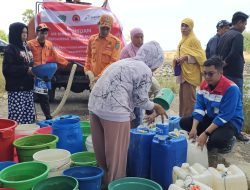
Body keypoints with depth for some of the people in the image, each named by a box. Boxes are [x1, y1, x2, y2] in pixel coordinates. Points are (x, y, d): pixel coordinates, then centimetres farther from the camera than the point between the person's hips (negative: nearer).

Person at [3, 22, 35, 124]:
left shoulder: (26, 48, 17)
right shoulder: (10, 49, -6)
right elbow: (7, 69, -15)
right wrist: (26, 70, -18)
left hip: (28, 87, 7)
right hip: (16, 89, -7)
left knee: (29, 116, 8)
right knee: (17, 117, -11)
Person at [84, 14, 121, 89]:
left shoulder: (115, 42, -8)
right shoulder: (92, 39, 8)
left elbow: (114, 63, -13)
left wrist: (100, 76, -18)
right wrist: (88, 71, 7)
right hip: (94, 78, 5)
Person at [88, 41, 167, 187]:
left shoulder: (124, 62, 23)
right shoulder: (145, 71, -2)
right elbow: (140, 99, 1)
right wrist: (155, 106, 19)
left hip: (95, 105, 9)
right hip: (114, 111, -9)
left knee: (102, 150, 21)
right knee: (116, 153, 7)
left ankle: (103, 180, 36)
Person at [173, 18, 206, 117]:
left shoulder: (193, 39, -8)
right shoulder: (183, 40, 17)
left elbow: (200, 55, -14)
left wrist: (186, 58, -24)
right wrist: (177, 59, 5)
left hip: (190, 73, -9)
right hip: (183, 73, 9)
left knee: (189, 98, -8)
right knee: (182, 97, 12)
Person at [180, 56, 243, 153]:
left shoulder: (231, 88, -28)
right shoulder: (204, 84, -6)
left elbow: (224, 116, -28)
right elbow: (199, 107, -4)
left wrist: (206, 133, -29)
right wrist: (194, 128, -16)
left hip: (230, 121, -7)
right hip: (211, 117, 7)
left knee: (217, 139, -37)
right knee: (184, 122, -4)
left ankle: (229, 140, 1)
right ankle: (211, 138, 7)